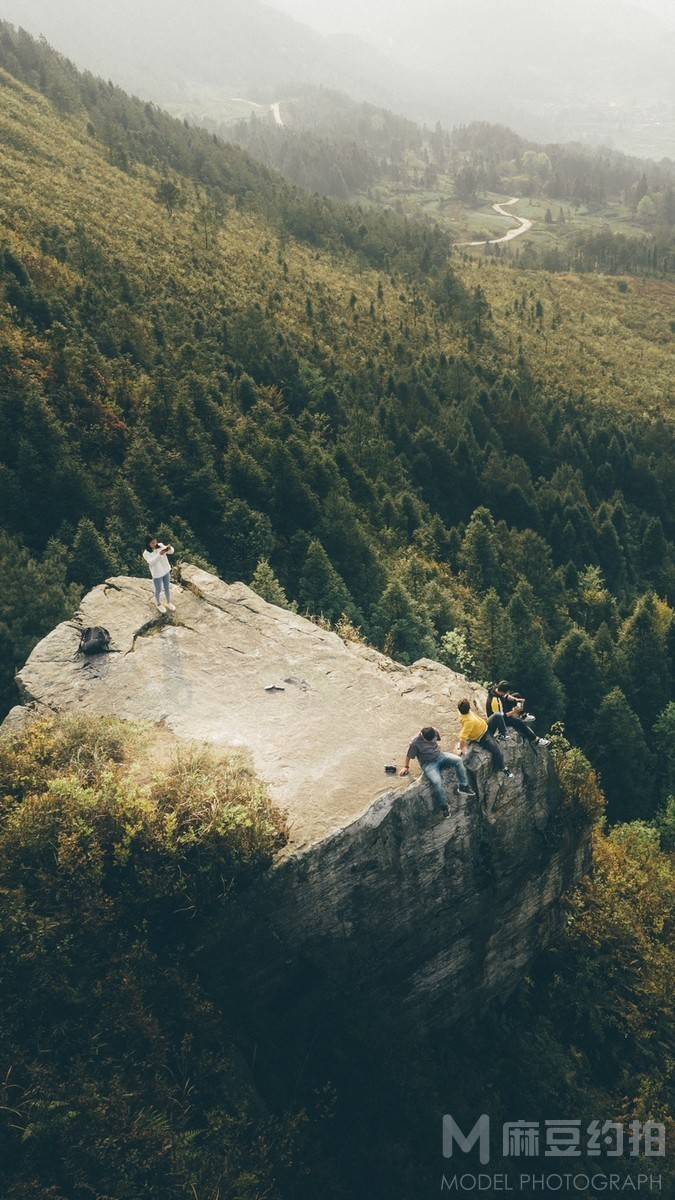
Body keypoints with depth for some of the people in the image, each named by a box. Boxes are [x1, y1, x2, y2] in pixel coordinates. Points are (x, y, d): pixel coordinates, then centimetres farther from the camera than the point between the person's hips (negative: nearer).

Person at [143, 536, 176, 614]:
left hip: (166, 571, 4)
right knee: (158, 590, 16)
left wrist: (169, 548, -41)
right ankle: (158, 604, 43)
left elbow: (172, 551, -16)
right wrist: (159, 554, -51)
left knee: (167, 588, 22)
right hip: (157, 574, -4)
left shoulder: (160, 545, -12)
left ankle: (168, 603, 45)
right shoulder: (146, 553, -23)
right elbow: (152, 562, -38)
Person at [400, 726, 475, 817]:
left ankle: (463, 787, -15)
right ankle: (444, 807, -13)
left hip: (440, 755, 5)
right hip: (428, 764, -5)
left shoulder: (435, 732, -11)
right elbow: (409, 756, -7)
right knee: (436, 782, -29)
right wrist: (406, 767, 8)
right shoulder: (415, 743, -24)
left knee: (458, 760, -20)